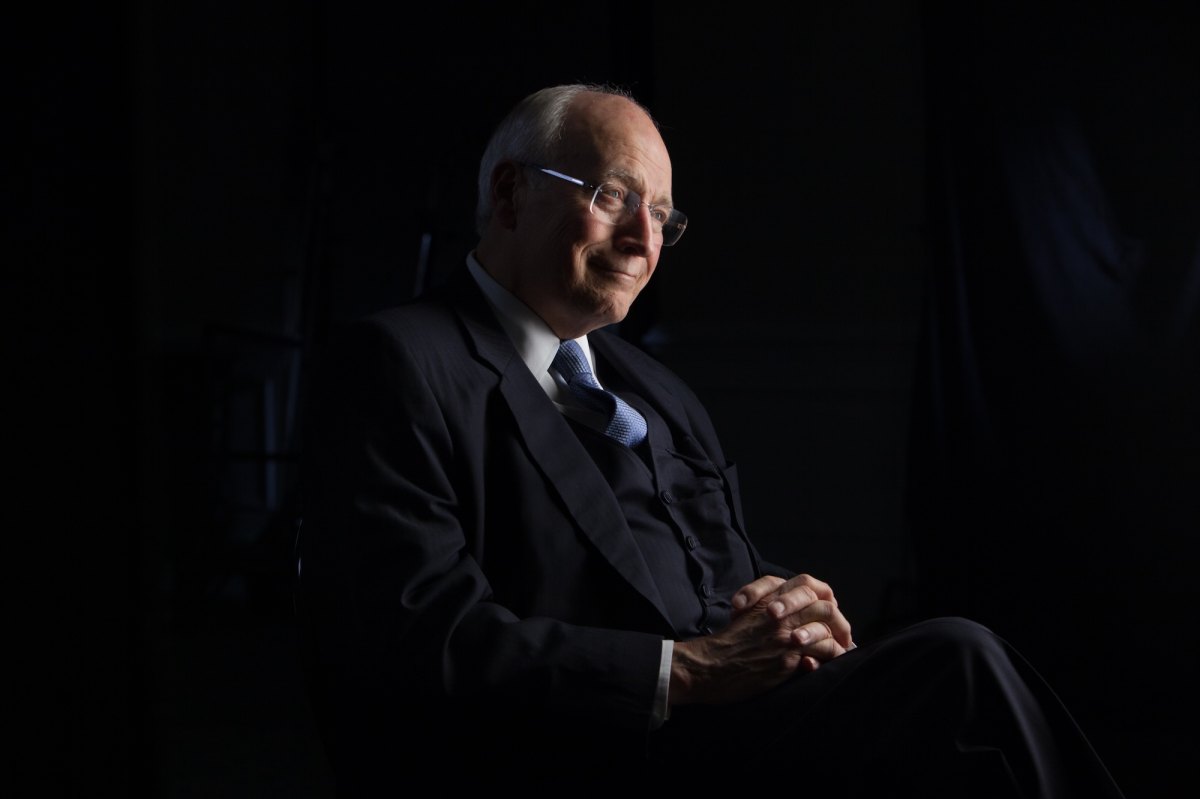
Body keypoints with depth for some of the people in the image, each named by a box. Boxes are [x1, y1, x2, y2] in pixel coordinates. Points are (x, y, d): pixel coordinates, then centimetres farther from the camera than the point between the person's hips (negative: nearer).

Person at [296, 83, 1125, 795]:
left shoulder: (659, 393, 27)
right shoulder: (398, 365, -1)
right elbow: (420, 642, -13)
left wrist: (791, 612, -2)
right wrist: (683, 670, -17)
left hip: (728, 727, 8)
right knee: (958, 666, -23)